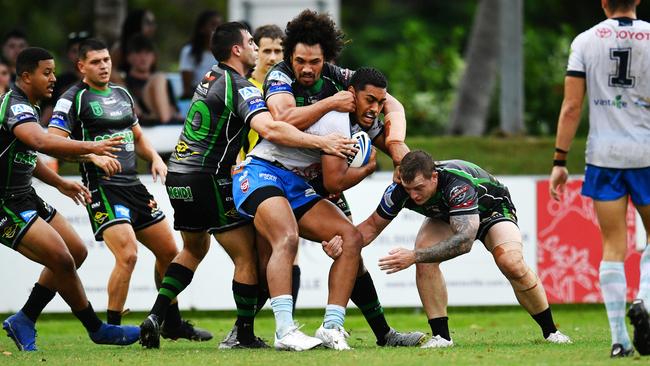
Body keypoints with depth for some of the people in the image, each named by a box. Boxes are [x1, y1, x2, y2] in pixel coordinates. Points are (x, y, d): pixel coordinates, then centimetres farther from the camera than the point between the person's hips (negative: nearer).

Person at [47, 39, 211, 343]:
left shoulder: (122, 95, 17)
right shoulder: (74, 98, -5)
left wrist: (155, 158, 8)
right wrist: (92, 154, -25)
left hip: (133, 185, 8)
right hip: (102, 188, -8)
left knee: (168, 251, 11)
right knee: (127, 254, -22)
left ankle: (172, 323, 26)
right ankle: (111, 328, -10)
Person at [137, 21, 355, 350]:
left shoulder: (212, 77, 13)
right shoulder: (239, 88, -15)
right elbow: (269, 129, -31)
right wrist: (321, 142, -32)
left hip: (178, 175, 9)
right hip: (207, 179, -9)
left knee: (194, 249, 25)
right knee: (247, 255, 0)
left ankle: (156, 316, 12)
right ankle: (246, 334, 3)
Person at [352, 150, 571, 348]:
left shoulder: (457, 183, -45)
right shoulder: (399, 189, -29)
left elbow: (465, 240, -52)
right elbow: (372, 226, -12)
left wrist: (414, 256, -56)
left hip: (492, 208, -4)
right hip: (444, 216, 4)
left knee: (511, 263, -28)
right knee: (424, 260, -25)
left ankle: (550, 332, -10)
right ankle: (441, 336, -16)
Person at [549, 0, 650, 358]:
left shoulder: (585, 41, 1)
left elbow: (571, 107, -2)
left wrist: (560, 161, 3)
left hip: (604, 156, 1)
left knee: (613, 246, 4)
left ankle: (619, 338, -1)